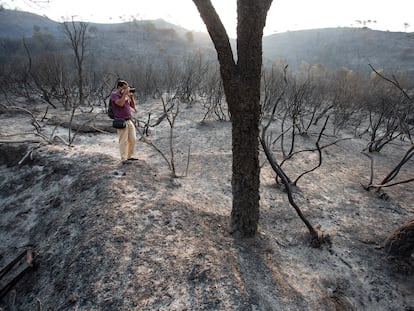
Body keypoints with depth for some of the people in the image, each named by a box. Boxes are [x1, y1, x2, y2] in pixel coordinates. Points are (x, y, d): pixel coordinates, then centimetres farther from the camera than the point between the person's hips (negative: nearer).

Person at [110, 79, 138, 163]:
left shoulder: (126, 96, 14)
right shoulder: (114, 95, -5)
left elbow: (133, 106, 15)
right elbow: (120, 103, -22)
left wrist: (131, 96, 4)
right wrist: (125, 93, -14)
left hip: (129, 121, 7)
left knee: (133, 140, 9)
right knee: (124, 141, -4)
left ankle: (129, 156, 23)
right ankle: (124, 159, 3)